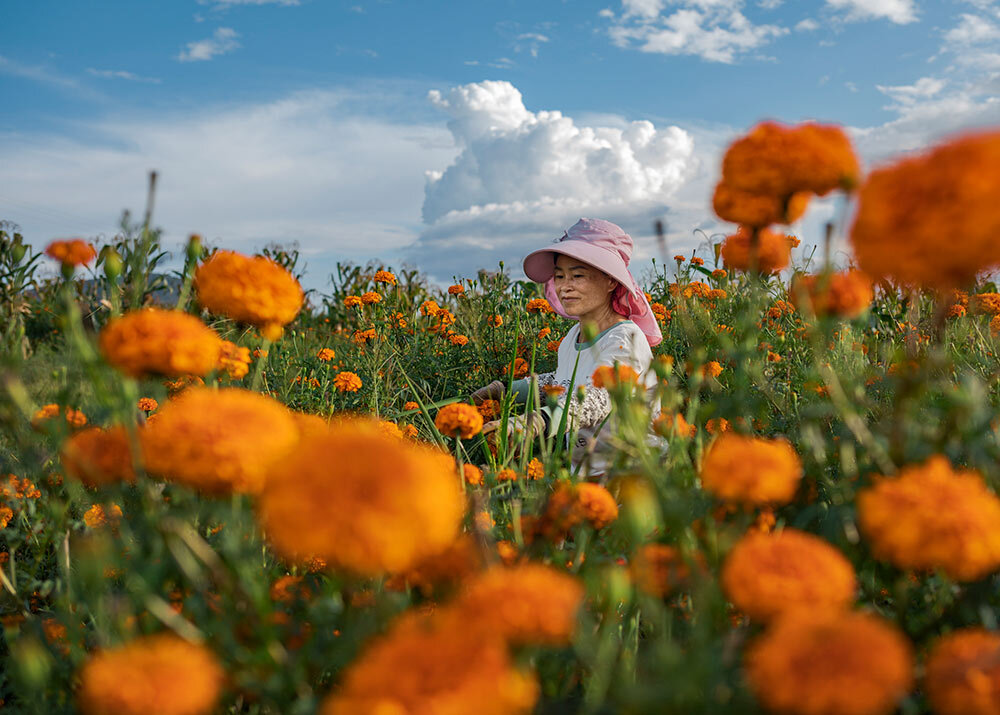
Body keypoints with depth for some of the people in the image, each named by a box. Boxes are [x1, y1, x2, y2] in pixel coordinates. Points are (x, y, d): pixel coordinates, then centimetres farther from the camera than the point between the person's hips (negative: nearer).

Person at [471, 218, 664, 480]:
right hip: (584, 475, 7)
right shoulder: (572, 339, 9)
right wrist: (502, 390, 20)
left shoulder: (625, 340, -16)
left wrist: (528, 424, -48)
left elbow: (594, 401, -34)